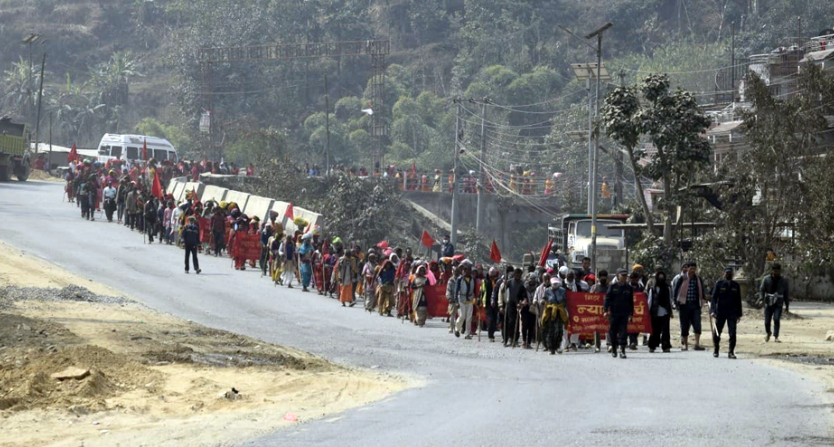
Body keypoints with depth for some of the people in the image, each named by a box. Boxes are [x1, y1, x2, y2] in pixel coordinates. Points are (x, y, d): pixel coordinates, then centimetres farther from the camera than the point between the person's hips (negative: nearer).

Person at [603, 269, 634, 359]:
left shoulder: (629, 288, 8)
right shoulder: (613, 287, 2)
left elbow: (631, 302, 14)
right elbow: (607, 298, -1)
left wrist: (631, 314, 10)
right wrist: (605, 310, -11)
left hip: (624, 314, 1)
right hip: (613, 314, -1)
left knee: (623, 331, -7)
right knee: (612, 332, 6)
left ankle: (622, 350, -7)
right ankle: (613, 349, 22)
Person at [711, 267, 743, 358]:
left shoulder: (736, 285, 8)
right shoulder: (719, 284, 1)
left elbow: (738, 301, 12)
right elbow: (714, 298, -3)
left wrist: (739, 314, 9)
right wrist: (712, 311, -15)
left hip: (732, 313, 1)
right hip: (720, 312, -1)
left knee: (732, 333, -8)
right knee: (717, 333, 5)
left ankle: (731, 352, -2)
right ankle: (716, 351, 23)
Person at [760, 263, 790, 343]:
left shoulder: (783, 281, 5)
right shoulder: (766, 279, 2)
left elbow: (786, 293, 11)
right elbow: (762, 290, 1)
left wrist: (787, 304, 10)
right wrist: (761, 299, -15)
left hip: (778, 304, -1)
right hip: (768, 303, 1)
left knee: (776, 319, -18)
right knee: (767, 321, 2)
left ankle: (776, 337, -15)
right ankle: (768, 333, 32)